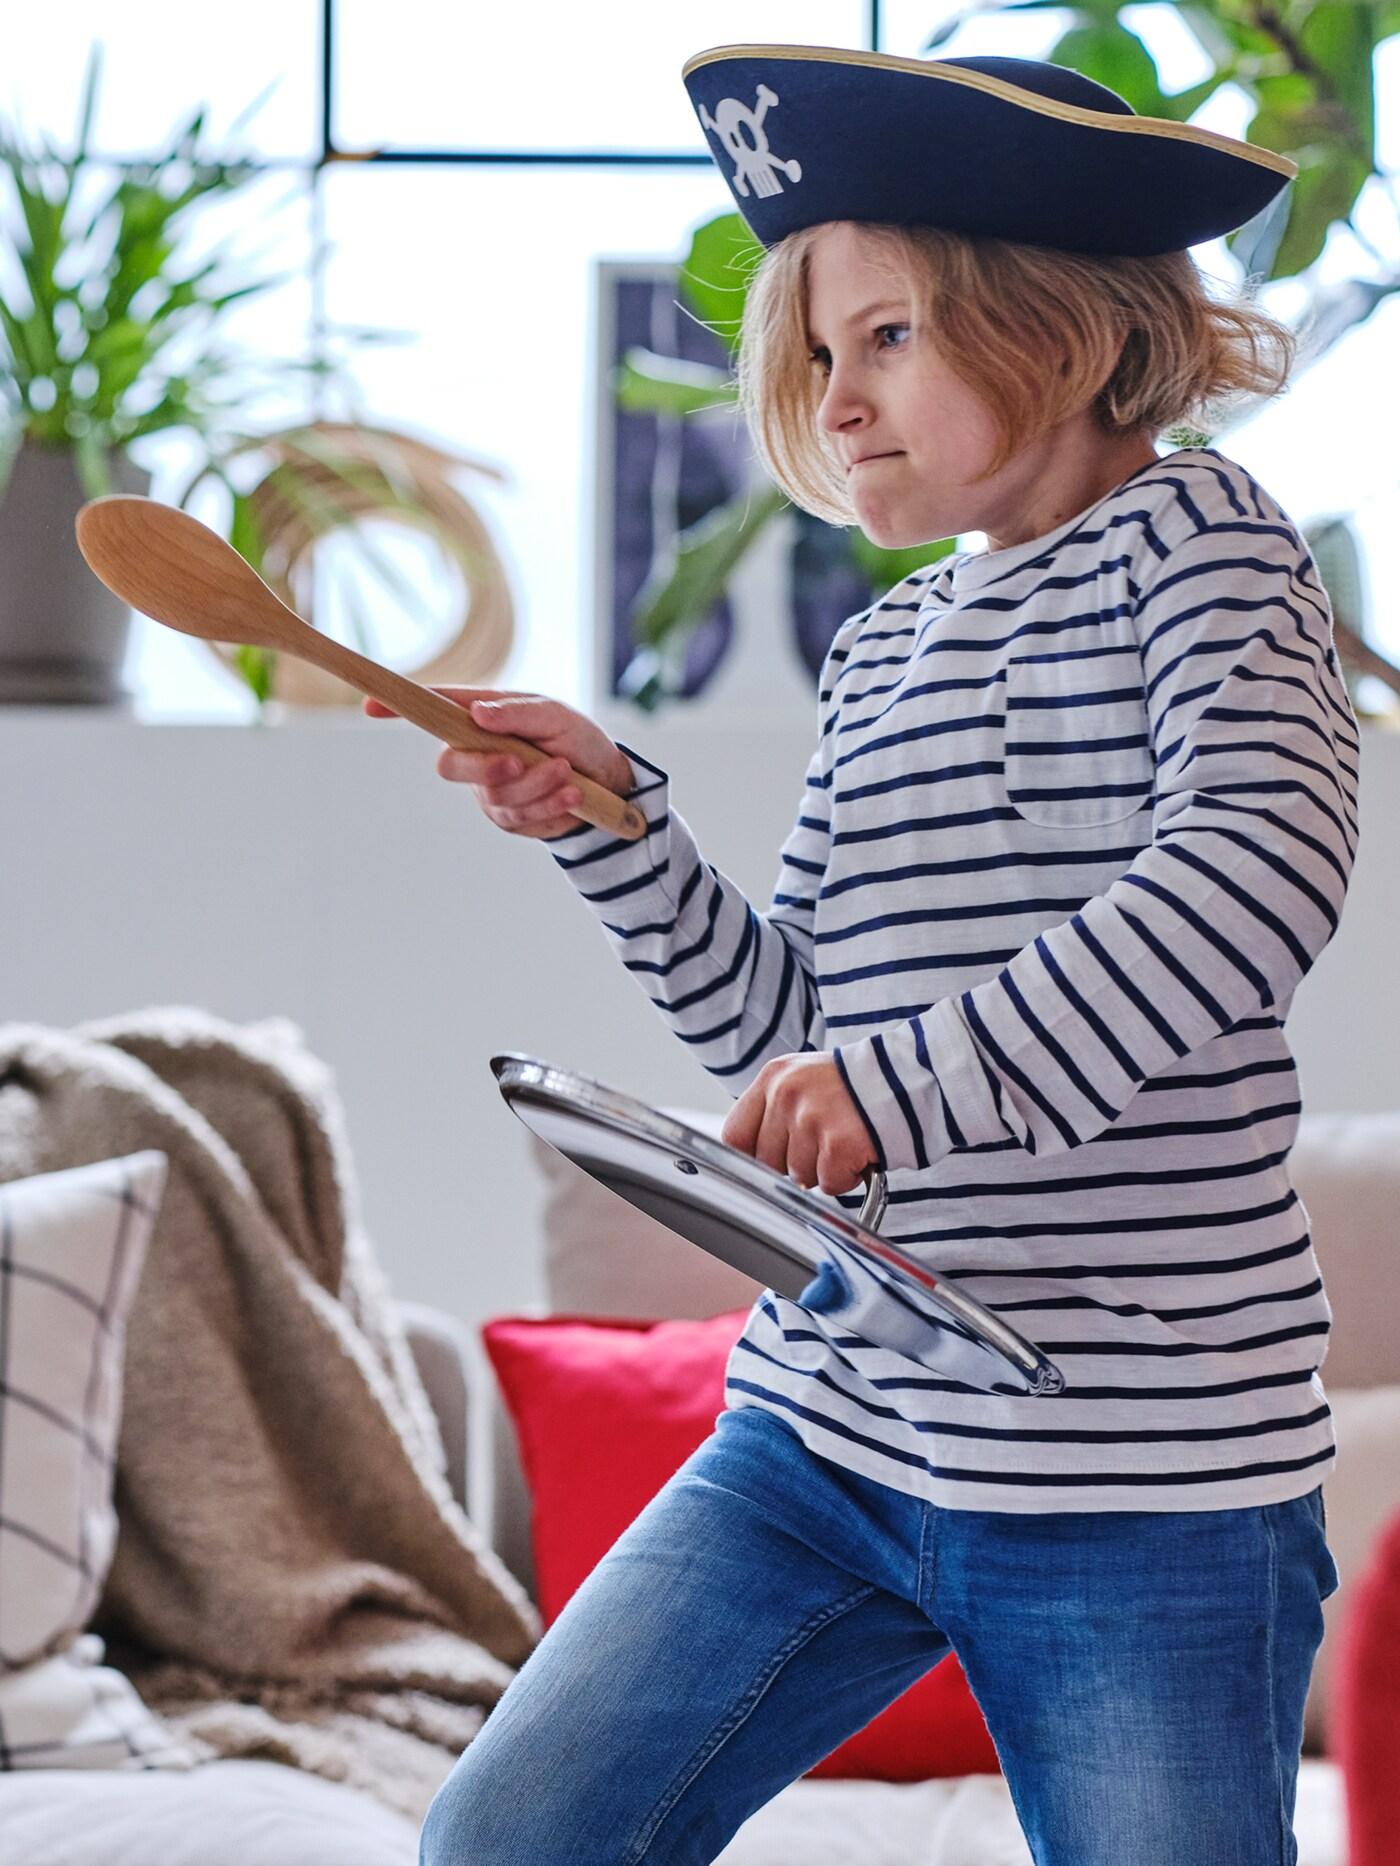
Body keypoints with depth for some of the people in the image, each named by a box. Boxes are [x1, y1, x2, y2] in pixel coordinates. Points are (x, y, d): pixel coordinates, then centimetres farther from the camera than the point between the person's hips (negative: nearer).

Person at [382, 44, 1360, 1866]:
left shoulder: (1191, 536, -4)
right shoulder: (880, 655, 16)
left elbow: (1260, 864, -22)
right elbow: (784, 1030, 15)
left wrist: (912, 1081, -27)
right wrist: (610, 819, 1)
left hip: (1137, 1472, -7)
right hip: (827, 1424, 7)